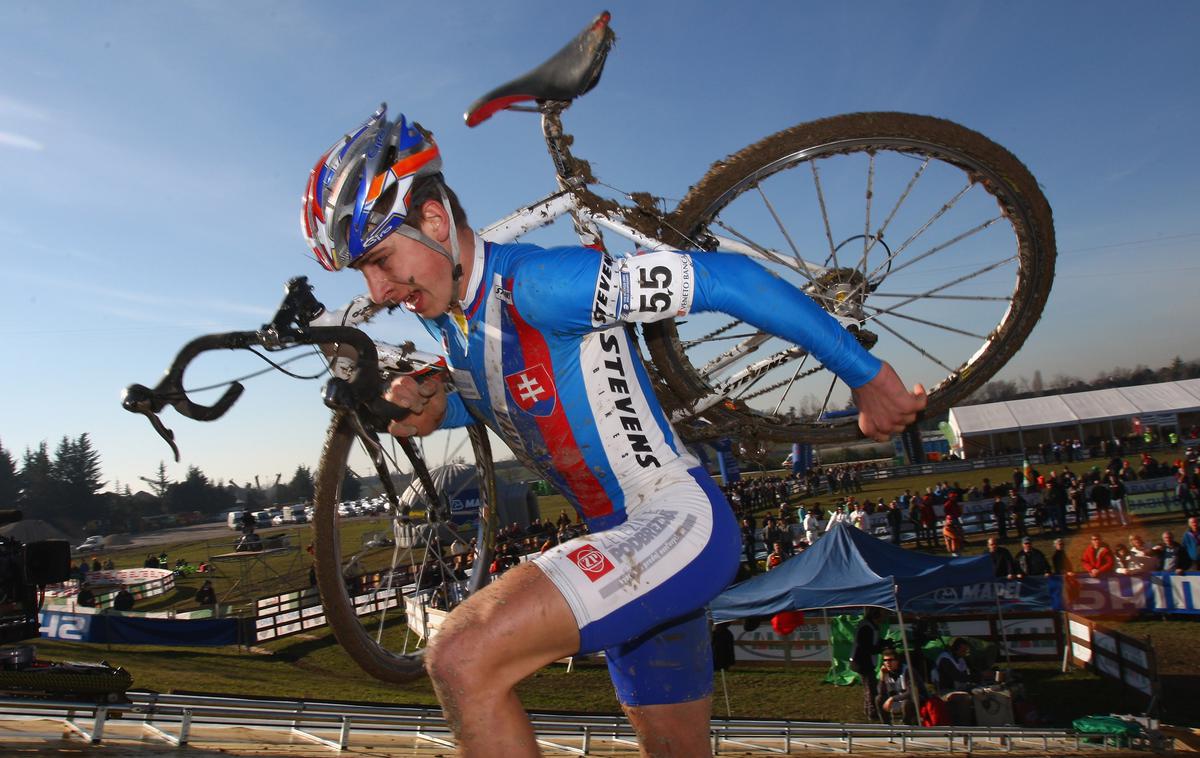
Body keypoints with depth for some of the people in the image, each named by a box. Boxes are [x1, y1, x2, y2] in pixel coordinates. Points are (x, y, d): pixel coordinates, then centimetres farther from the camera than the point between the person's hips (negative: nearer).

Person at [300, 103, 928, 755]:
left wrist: (866, 377, -16)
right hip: (623, 542, 9)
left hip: (680, 524, -9)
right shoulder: (442, 317, 5)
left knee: (461, 658, -24)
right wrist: (435, 411, 1)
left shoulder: (538, 284, -22)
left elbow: (729, 279, -23)